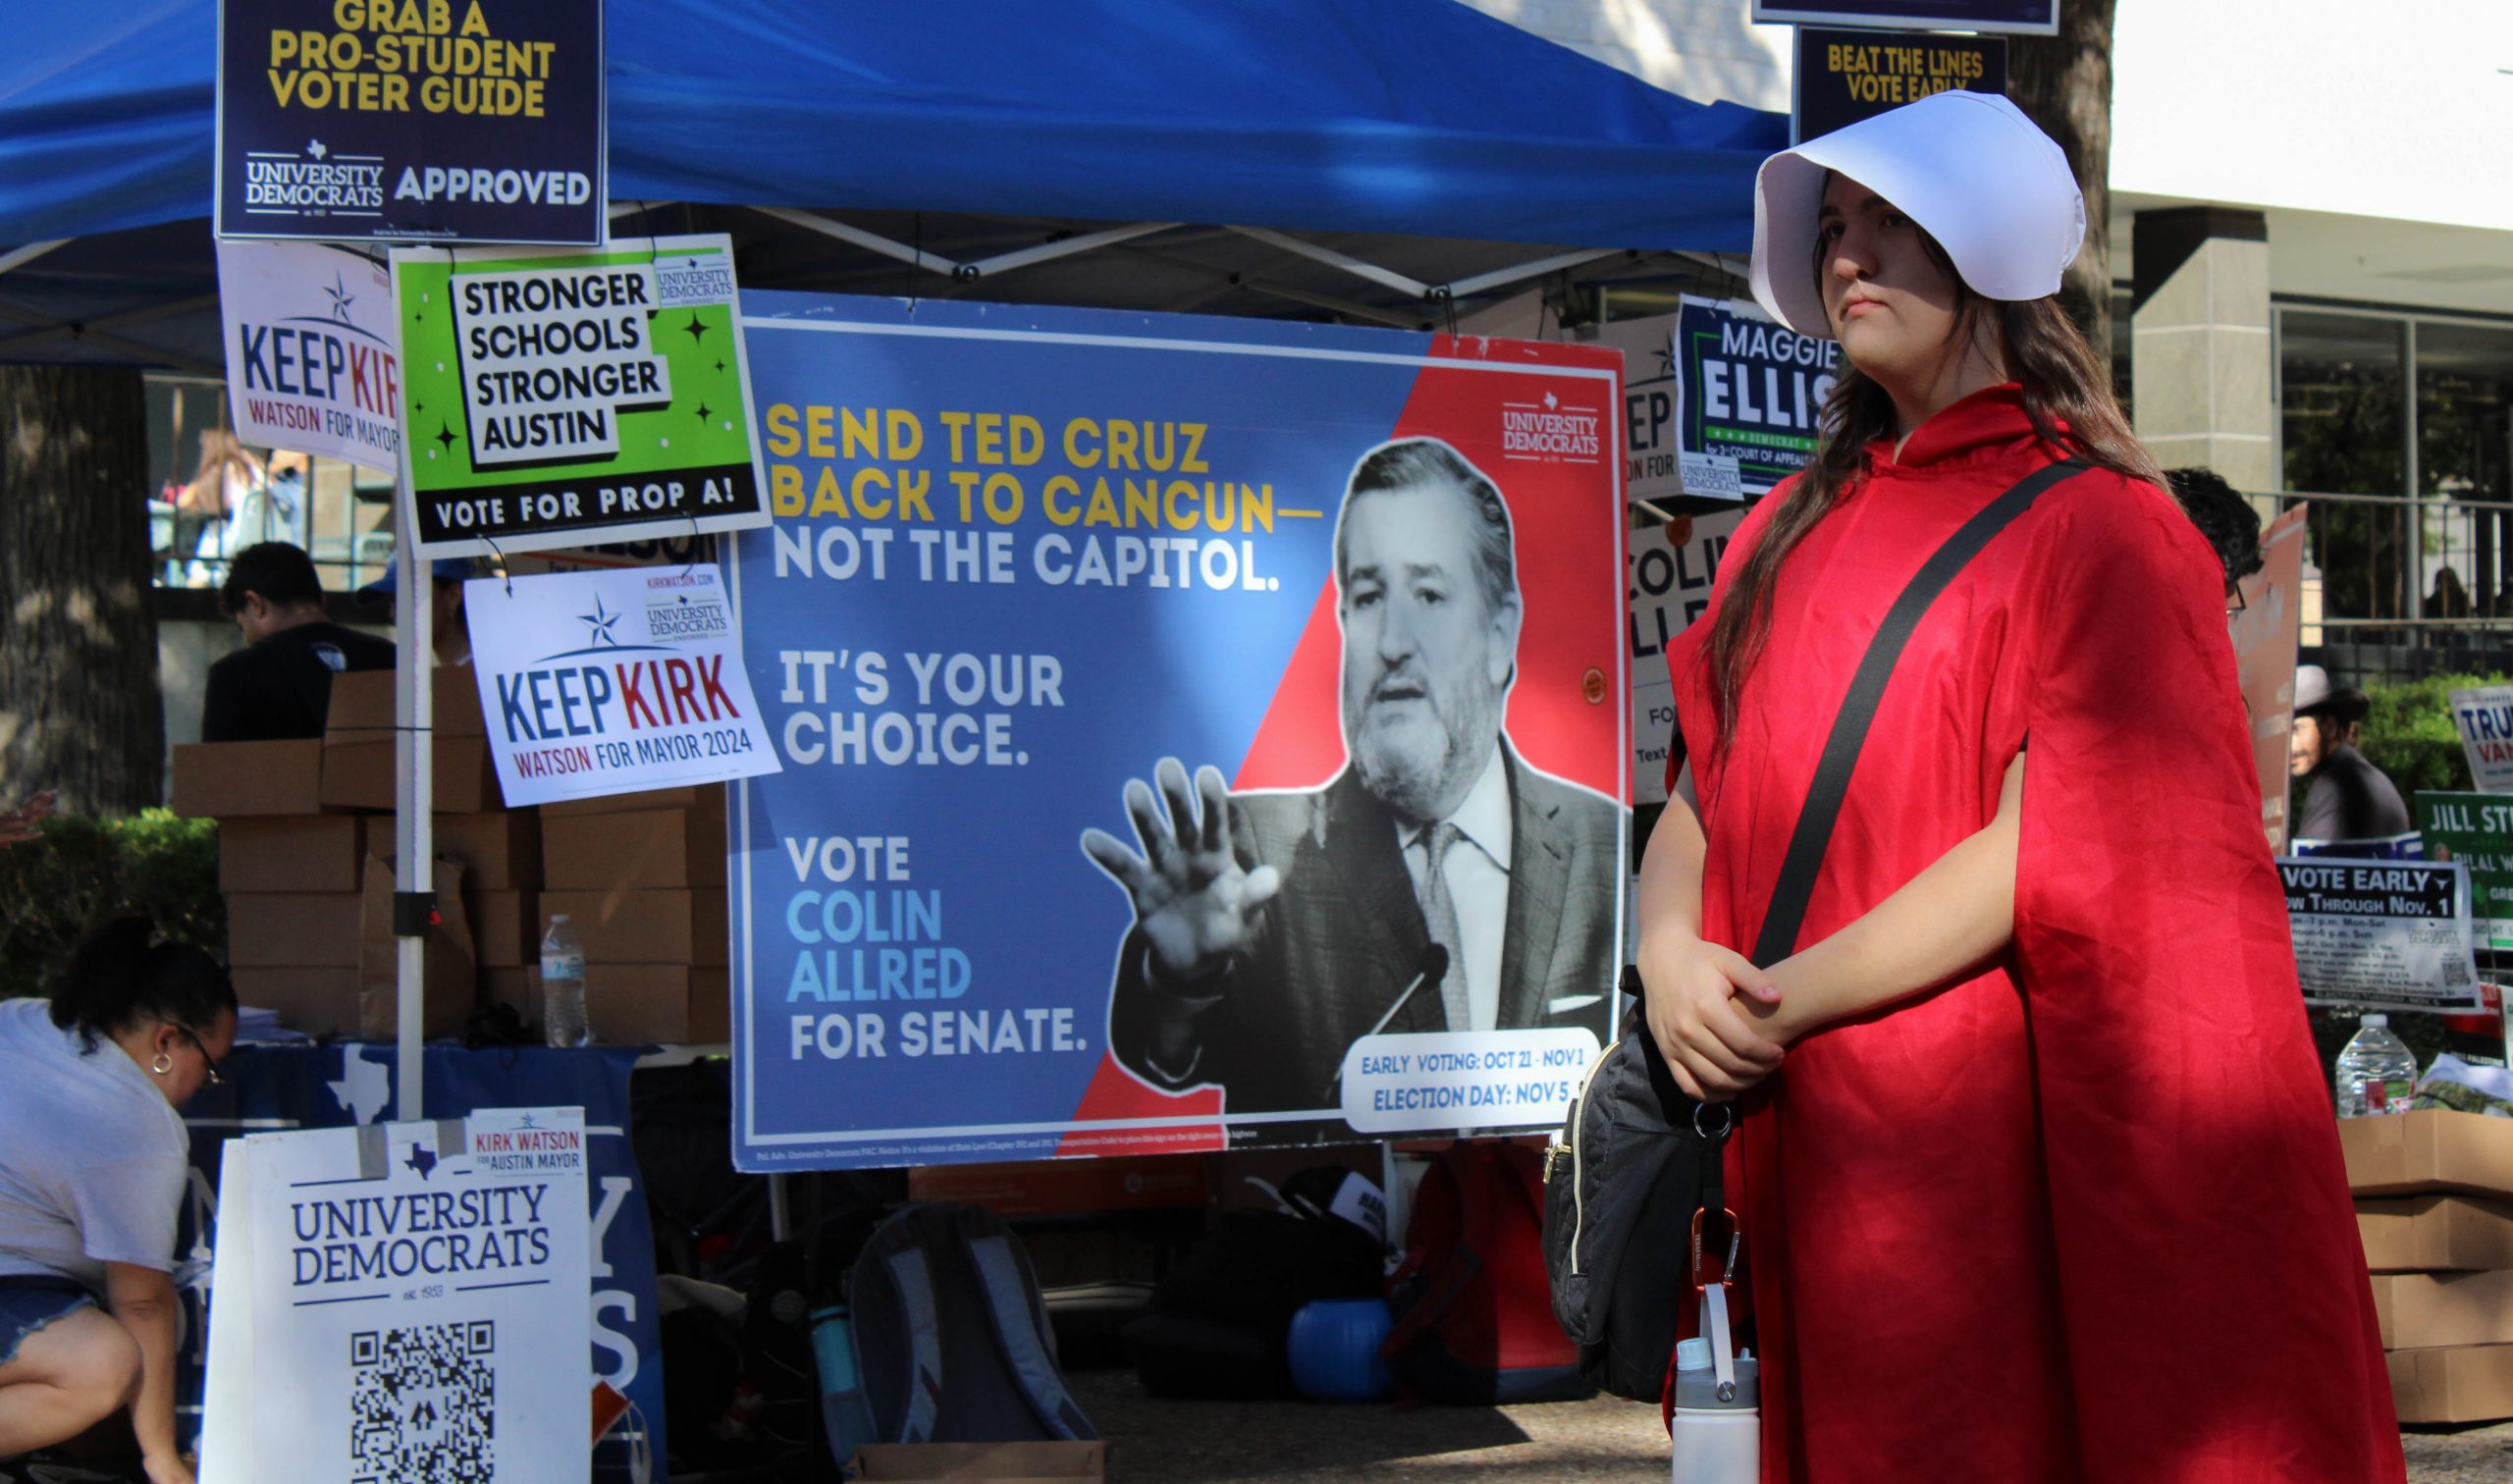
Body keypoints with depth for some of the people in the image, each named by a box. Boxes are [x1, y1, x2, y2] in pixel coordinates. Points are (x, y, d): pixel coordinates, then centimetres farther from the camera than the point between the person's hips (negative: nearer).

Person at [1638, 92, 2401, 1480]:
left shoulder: (2093, 527, -5)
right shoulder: (1794, 530, 15)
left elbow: (2050, 854, -14)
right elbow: (1703, 789, 13)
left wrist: (1785, 1000, -14)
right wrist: (1671, 955, -8)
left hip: (1985, 1147, -6)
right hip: (1793, 1146, 6)